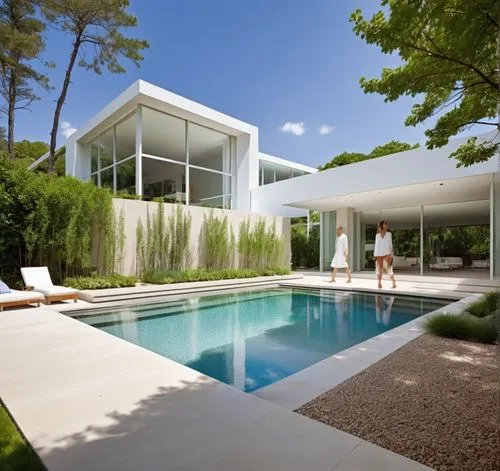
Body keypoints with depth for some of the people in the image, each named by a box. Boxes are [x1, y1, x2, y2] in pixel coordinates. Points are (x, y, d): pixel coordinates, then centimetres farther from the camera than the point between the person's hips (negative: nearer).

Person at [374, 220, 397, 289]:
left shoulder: (389, 234, 6)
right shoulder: (378, 235, 7)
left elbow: (390, 243, 7)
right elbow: (376, 245, 10)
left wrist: (391, 253, 2)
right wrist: (375, 254, 6)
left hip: (387, 253, -2)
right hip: (379, 254, 2)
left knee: (388, 268, -11)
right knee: (379, 269, 5)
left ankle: (394, 282, -3)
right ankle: (379, 283, 13)